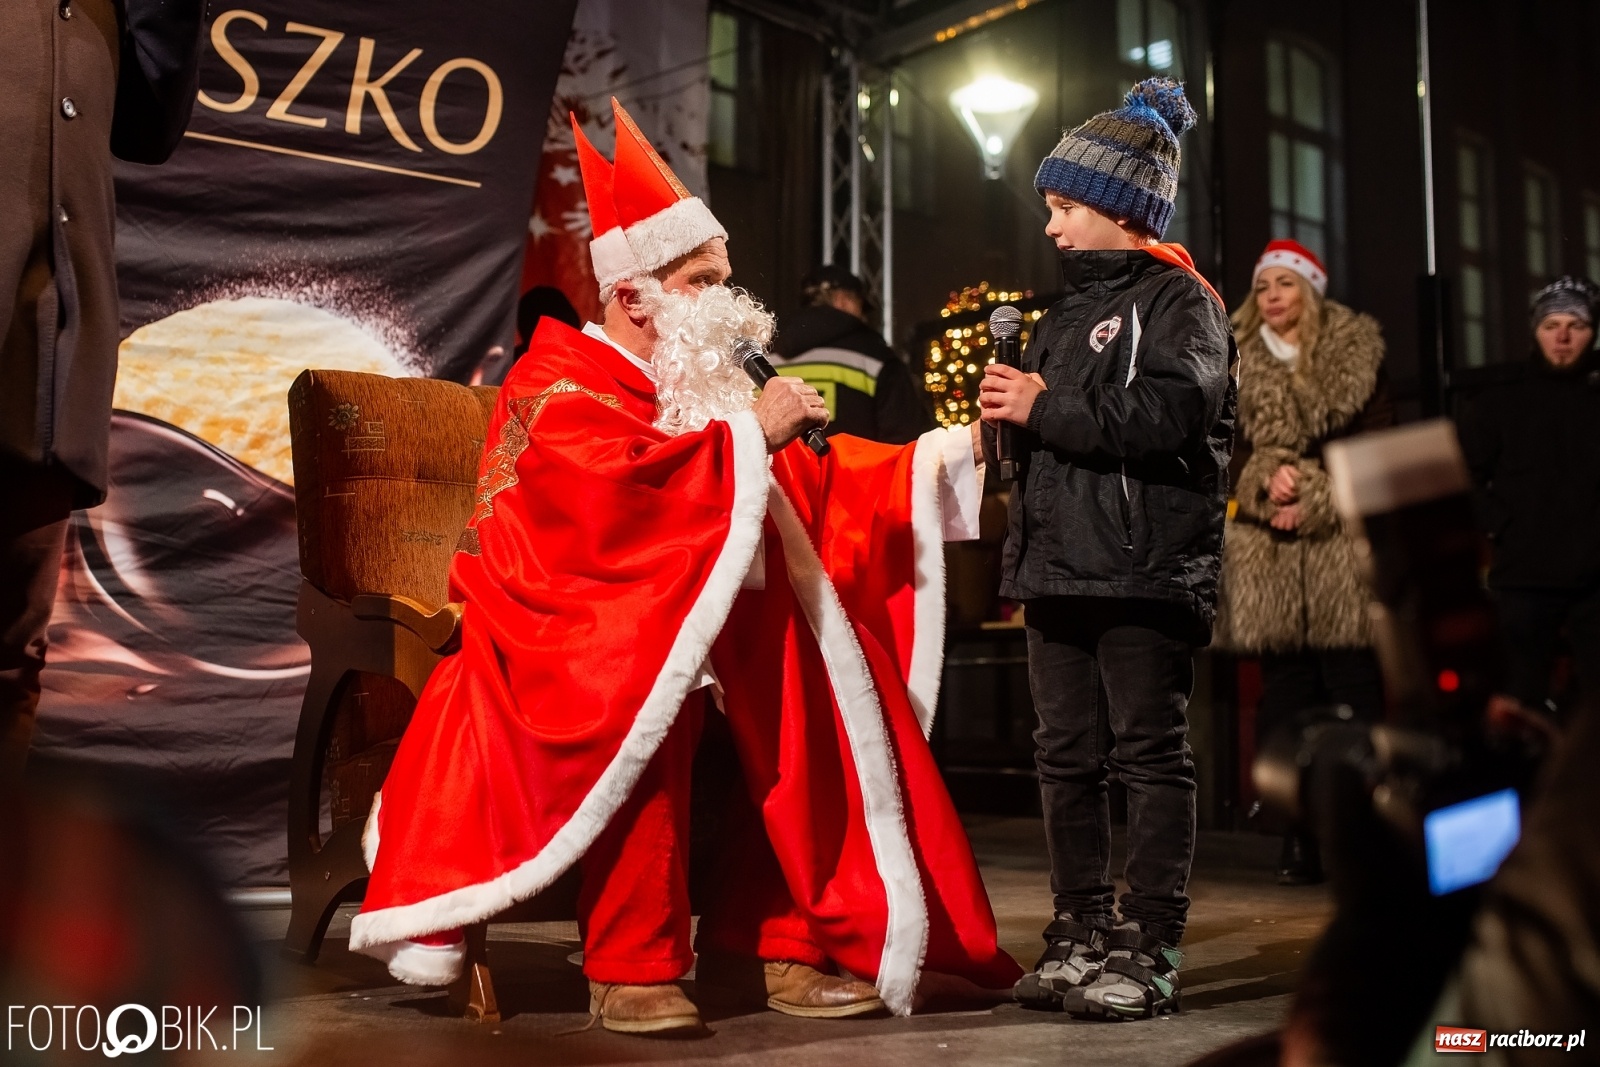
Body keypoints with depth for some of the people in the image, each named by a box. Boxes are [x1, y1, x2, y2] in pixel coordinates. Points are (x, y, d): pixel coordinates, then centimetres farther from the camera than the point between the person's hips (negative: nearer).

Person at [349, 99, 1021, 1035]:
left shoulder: (706, 389, 16)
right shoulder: (558, 387, -7)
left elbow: (815, 491, 13)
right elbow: (616, 491, -28)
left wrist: (949, 451, 6)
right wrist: (749, 435, -22)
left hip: (703, 627, 7)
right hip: (569, 634, -7)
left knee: (810, 699, -15)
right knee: (644, 694, -36)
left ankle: (773, 939, -8)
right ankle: (631, 963, -26)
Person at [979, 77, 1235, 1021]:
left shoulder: (1180, 299, -1)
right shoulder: (1068, 314, 24)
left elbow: (1175, 413, -20)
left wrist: (1045, 409, -15)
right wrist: (1009, 412, 8)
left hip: (1145, 572, -8)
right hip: (1060, 570, 8)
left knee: (1152, 756, -3)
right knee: (1068, 759, 8)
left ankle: (1150, 951, 2)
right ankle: (1082, 936, 16)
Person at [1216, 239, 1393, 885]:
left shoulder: (1357, 355, 6)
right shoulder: (1237, 366, 14)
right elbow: (1230, 450, 10)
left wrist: (1312, 502, -11)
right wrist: (1266, 481, -12)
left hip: (1343, 546, -2)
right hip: (1268, 553, 3)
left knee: (1354, 689, -4)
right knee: (1285, 692, 2)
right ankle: (1301, 842, 8)